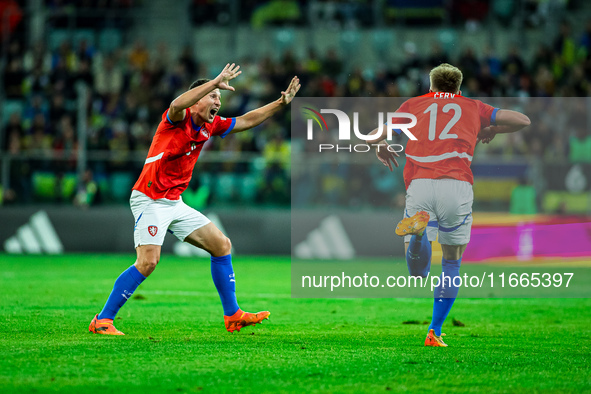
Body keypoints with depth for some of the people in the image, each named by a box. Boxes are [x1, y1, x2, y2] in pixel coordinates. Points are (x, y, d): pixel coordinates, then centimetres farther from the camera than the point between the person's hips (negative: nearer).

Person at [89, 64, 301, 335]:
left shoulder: (210, 126, 10)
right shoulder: (177, 119, -13)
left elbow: (246, 121, 21)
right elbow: (177, 104, -38)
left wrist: (281, 103, 14)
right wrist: (216, 82, -39)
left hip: (174, 203, 9)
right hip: (149, 200, -9)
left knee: (222, 245, 9)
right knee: (147, 262, -22)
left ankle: (233, 316, 16)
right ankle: (102, 321, -16)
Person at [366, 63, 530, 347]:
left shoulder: (413, 105, 23)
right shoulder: (472, 107, 24)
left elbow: (373, 137, 20)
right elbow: (522, 120, 27)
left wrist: (381, 148, 43)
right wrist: (492, 130, 44)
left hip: (419, 184, 0)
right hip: (457, 184, 0)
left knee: (417, 272, 1)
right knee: (452, 262, 19)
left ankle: (419, 224, -30)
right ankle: (434, 332, 12)